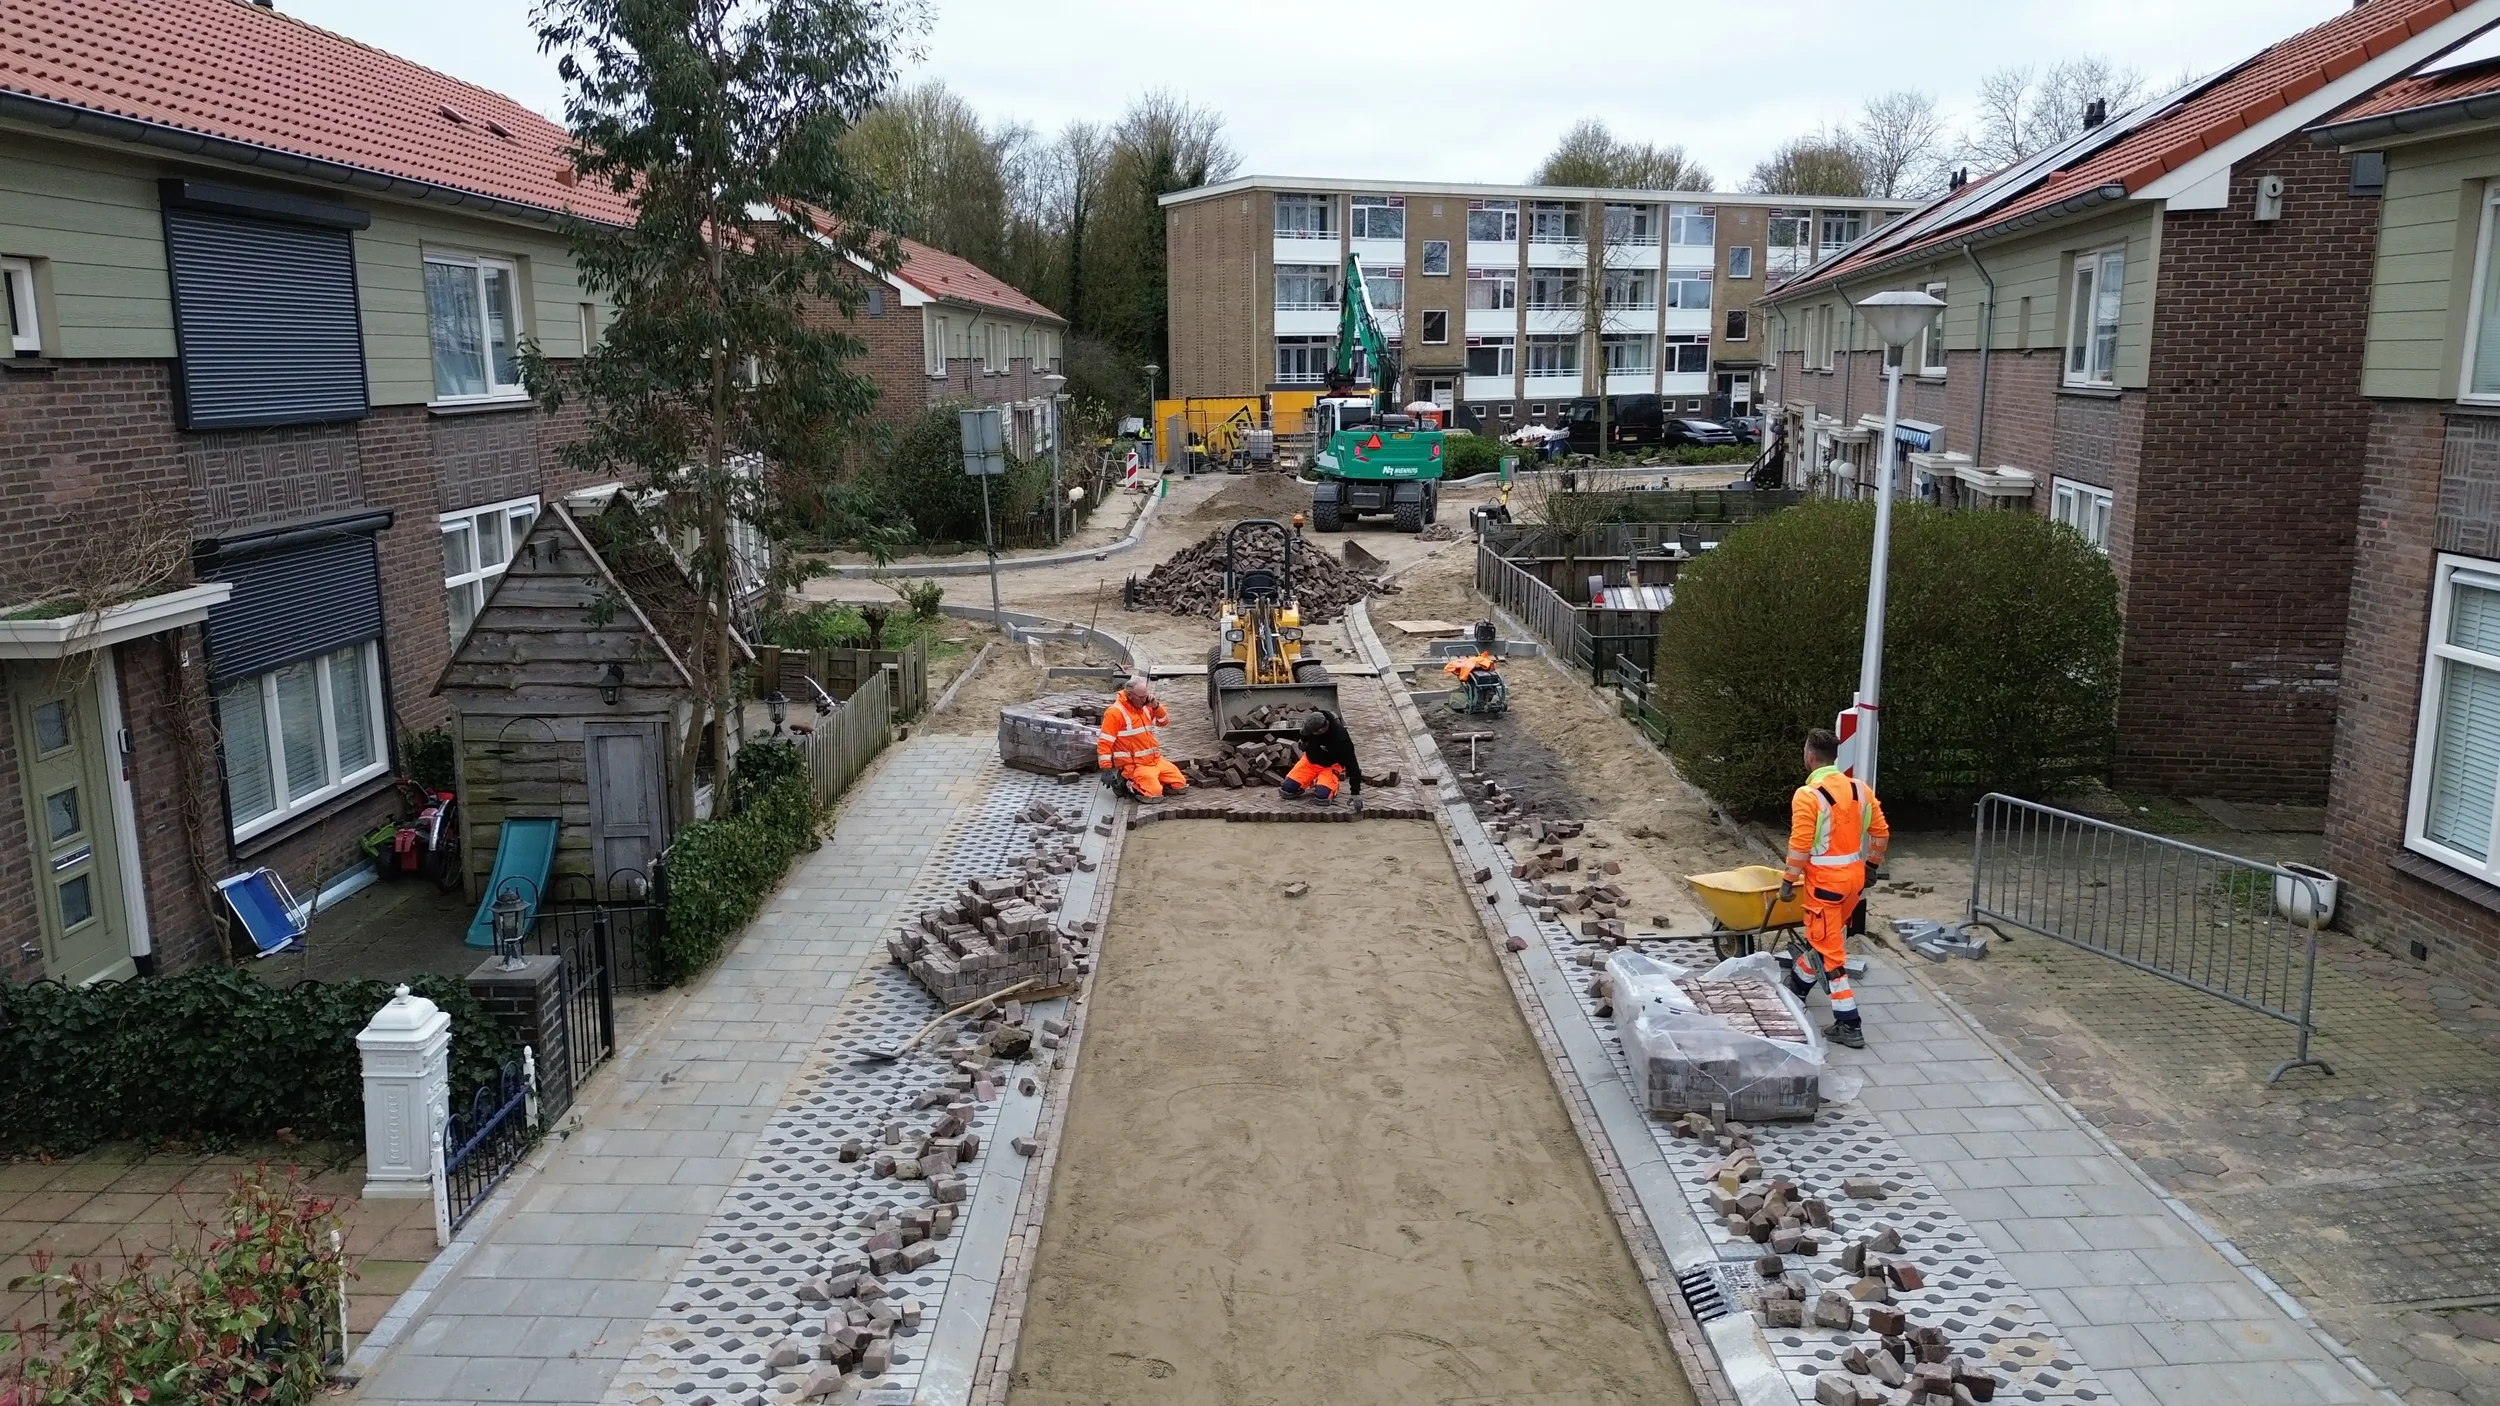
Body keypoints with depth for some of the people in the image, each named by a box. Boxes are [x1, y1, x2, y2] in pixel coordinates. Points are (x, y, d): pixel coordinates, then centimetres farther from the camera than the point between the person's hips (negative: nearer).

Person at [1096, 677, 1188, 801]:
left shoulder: (1144, 707, 10)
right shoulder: (1115, 712, -14)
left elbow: (1164, 722, 17)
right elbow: (1104, 743, -14)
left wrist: (1155, 706, -2)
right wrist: (1106, 770, -18)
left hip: (1155, 760, 8)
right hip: (1133, 765, -7)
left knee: (1180, 784, 3)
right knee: (1153, 793, -25)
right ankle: (1130, 784, -1)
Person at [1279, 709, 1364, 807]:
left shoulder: (1340, 739, -35)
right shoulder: (1312, 722, -22)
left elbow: (1351, 763, -30)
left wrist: (1355, 793, -30)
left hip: (1330, 765, -4)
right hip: (1310, 760, 4)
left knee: (1322, 797, -28)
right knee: (1286, 790, -8)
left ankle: (1332, 784, 6)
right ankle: (1310, 782, 20)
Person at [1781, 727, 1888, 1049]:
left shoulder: (1808, 795, -18)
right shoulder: (1860, 789, 3)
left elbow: (1800, 845, -19)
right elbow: (1881, 833, 10)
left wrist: (1788, 881, -8)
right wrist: (1872, 866, 24)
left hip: (1825, 880, -7)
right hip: (1855, 876, 8)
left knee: (1830, 949, -2)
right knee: (1825, 937, 24)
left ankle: (1849, 1026, -2)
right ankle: (1797, 985, 46)